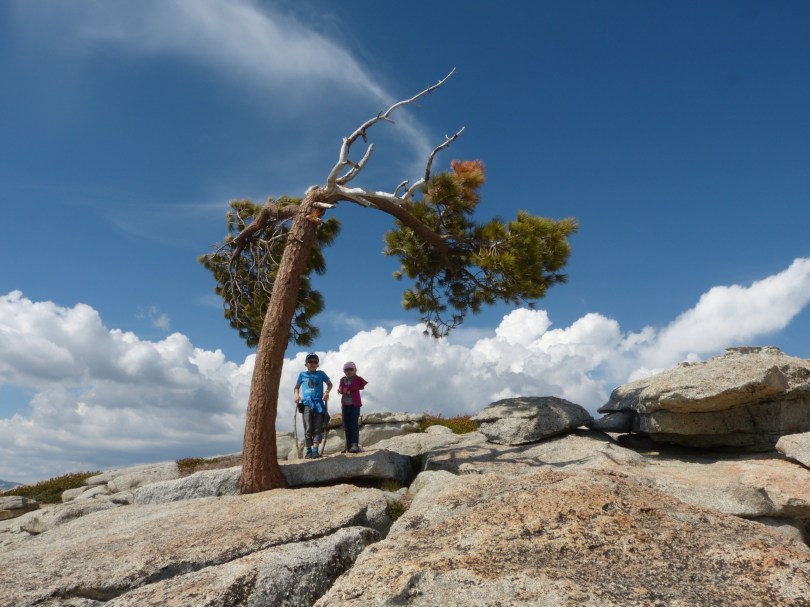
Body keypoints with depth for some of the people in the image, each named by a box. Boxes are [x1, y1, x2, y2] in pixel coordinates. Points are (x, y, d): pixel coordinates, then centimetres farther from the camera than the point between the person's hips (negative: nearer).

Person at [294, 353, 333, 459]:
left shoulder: (321, 374, 11)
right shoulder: (302, 374, 13)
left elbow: (329, 384, 19)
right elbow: (297, 387, 20)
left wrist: (327, 392, 0)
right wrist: (296, 395, 1)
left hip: (319, 403, 0)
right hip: (306, 403, 0)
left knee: (318, 428, -4)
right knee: (308, 429, -3)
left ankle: (315, 450, -5)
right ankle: (308, 451, 2)